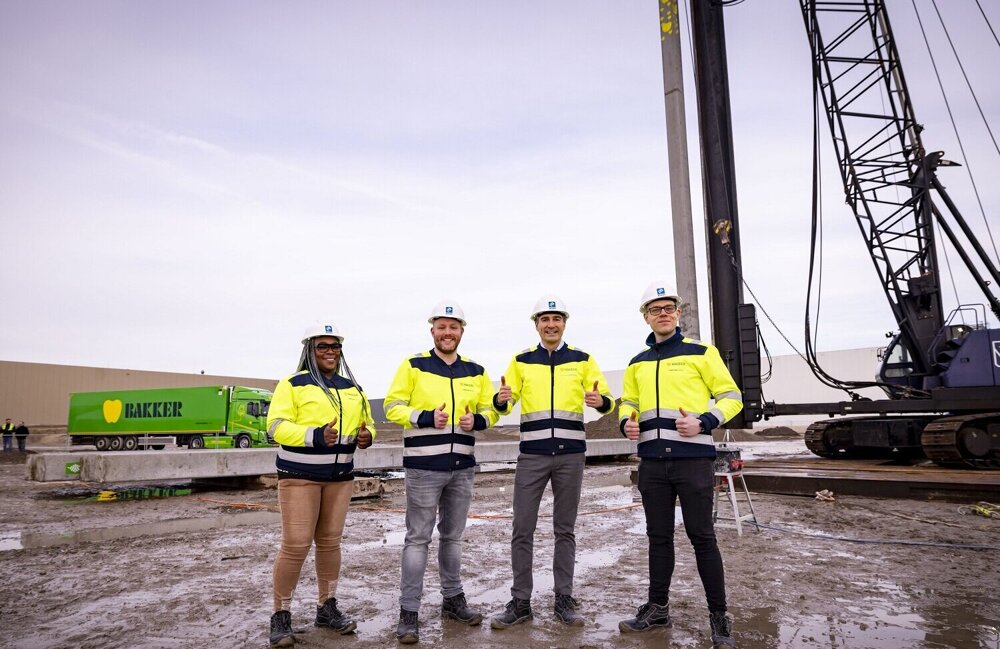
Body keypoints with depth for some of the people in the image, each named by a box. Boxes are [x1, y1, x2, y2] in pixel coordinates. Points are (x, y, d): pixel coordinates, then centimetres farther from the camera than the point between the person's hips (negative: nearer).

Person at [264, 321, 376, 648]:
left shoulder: (352, 389, 11)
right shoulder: (293, 384, -6)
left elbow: (367, 423, 19)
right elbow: (276, 426, -13)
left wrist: (366, 437, -5)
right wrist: (315, 436, -27)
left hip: (339, 475, 5)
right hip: (300, 475, -5)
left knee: (330, 542, 12)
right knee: (295, 545, -6)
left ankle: (327, 607, 26)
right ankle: (281, 616, 10)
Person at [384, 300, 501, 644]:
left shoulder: (475, 371, 9)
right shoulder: (414, 365, -3)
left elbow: (491, 409, 13)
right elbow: (392, 406, -5)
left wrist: (477, 420, -9)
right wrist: (425, 418, -20)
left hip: (462, 466, 5)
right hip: (423, 466, -4)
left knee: (453, 536, 17)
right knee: (418, 538, -1)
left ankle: (453, 599, 31)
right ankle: (409, 612, 9)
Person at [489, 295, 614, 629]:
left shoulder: (582, 359, 6)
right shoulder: (521, 360, 6)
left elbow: (607, 400, 2)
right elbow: (504, 403, 4)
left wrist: (600, 401, -21)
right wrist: (501, 400, -20)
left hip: (570, 454, 0)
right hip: (532, 454, 0)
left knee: (565, 529, 9)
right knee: (522, 530, 1)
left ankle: (564, 599, 20)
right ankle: (520, 602, 12)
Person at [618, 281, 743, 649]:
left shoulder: (700, 352, 1)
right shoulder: (637, 363, 14)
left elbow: (731, 397, 1)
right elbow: (628, 404, 23)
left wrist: (704, 422, -15)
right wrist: (626, 423, 1)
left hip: (693, 459, -4)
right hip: (652, 462, 4)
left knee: (701, 536, 1)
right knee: (659, 537, 12)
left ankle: (718, 617, 14)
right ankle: (658, 608, 25)